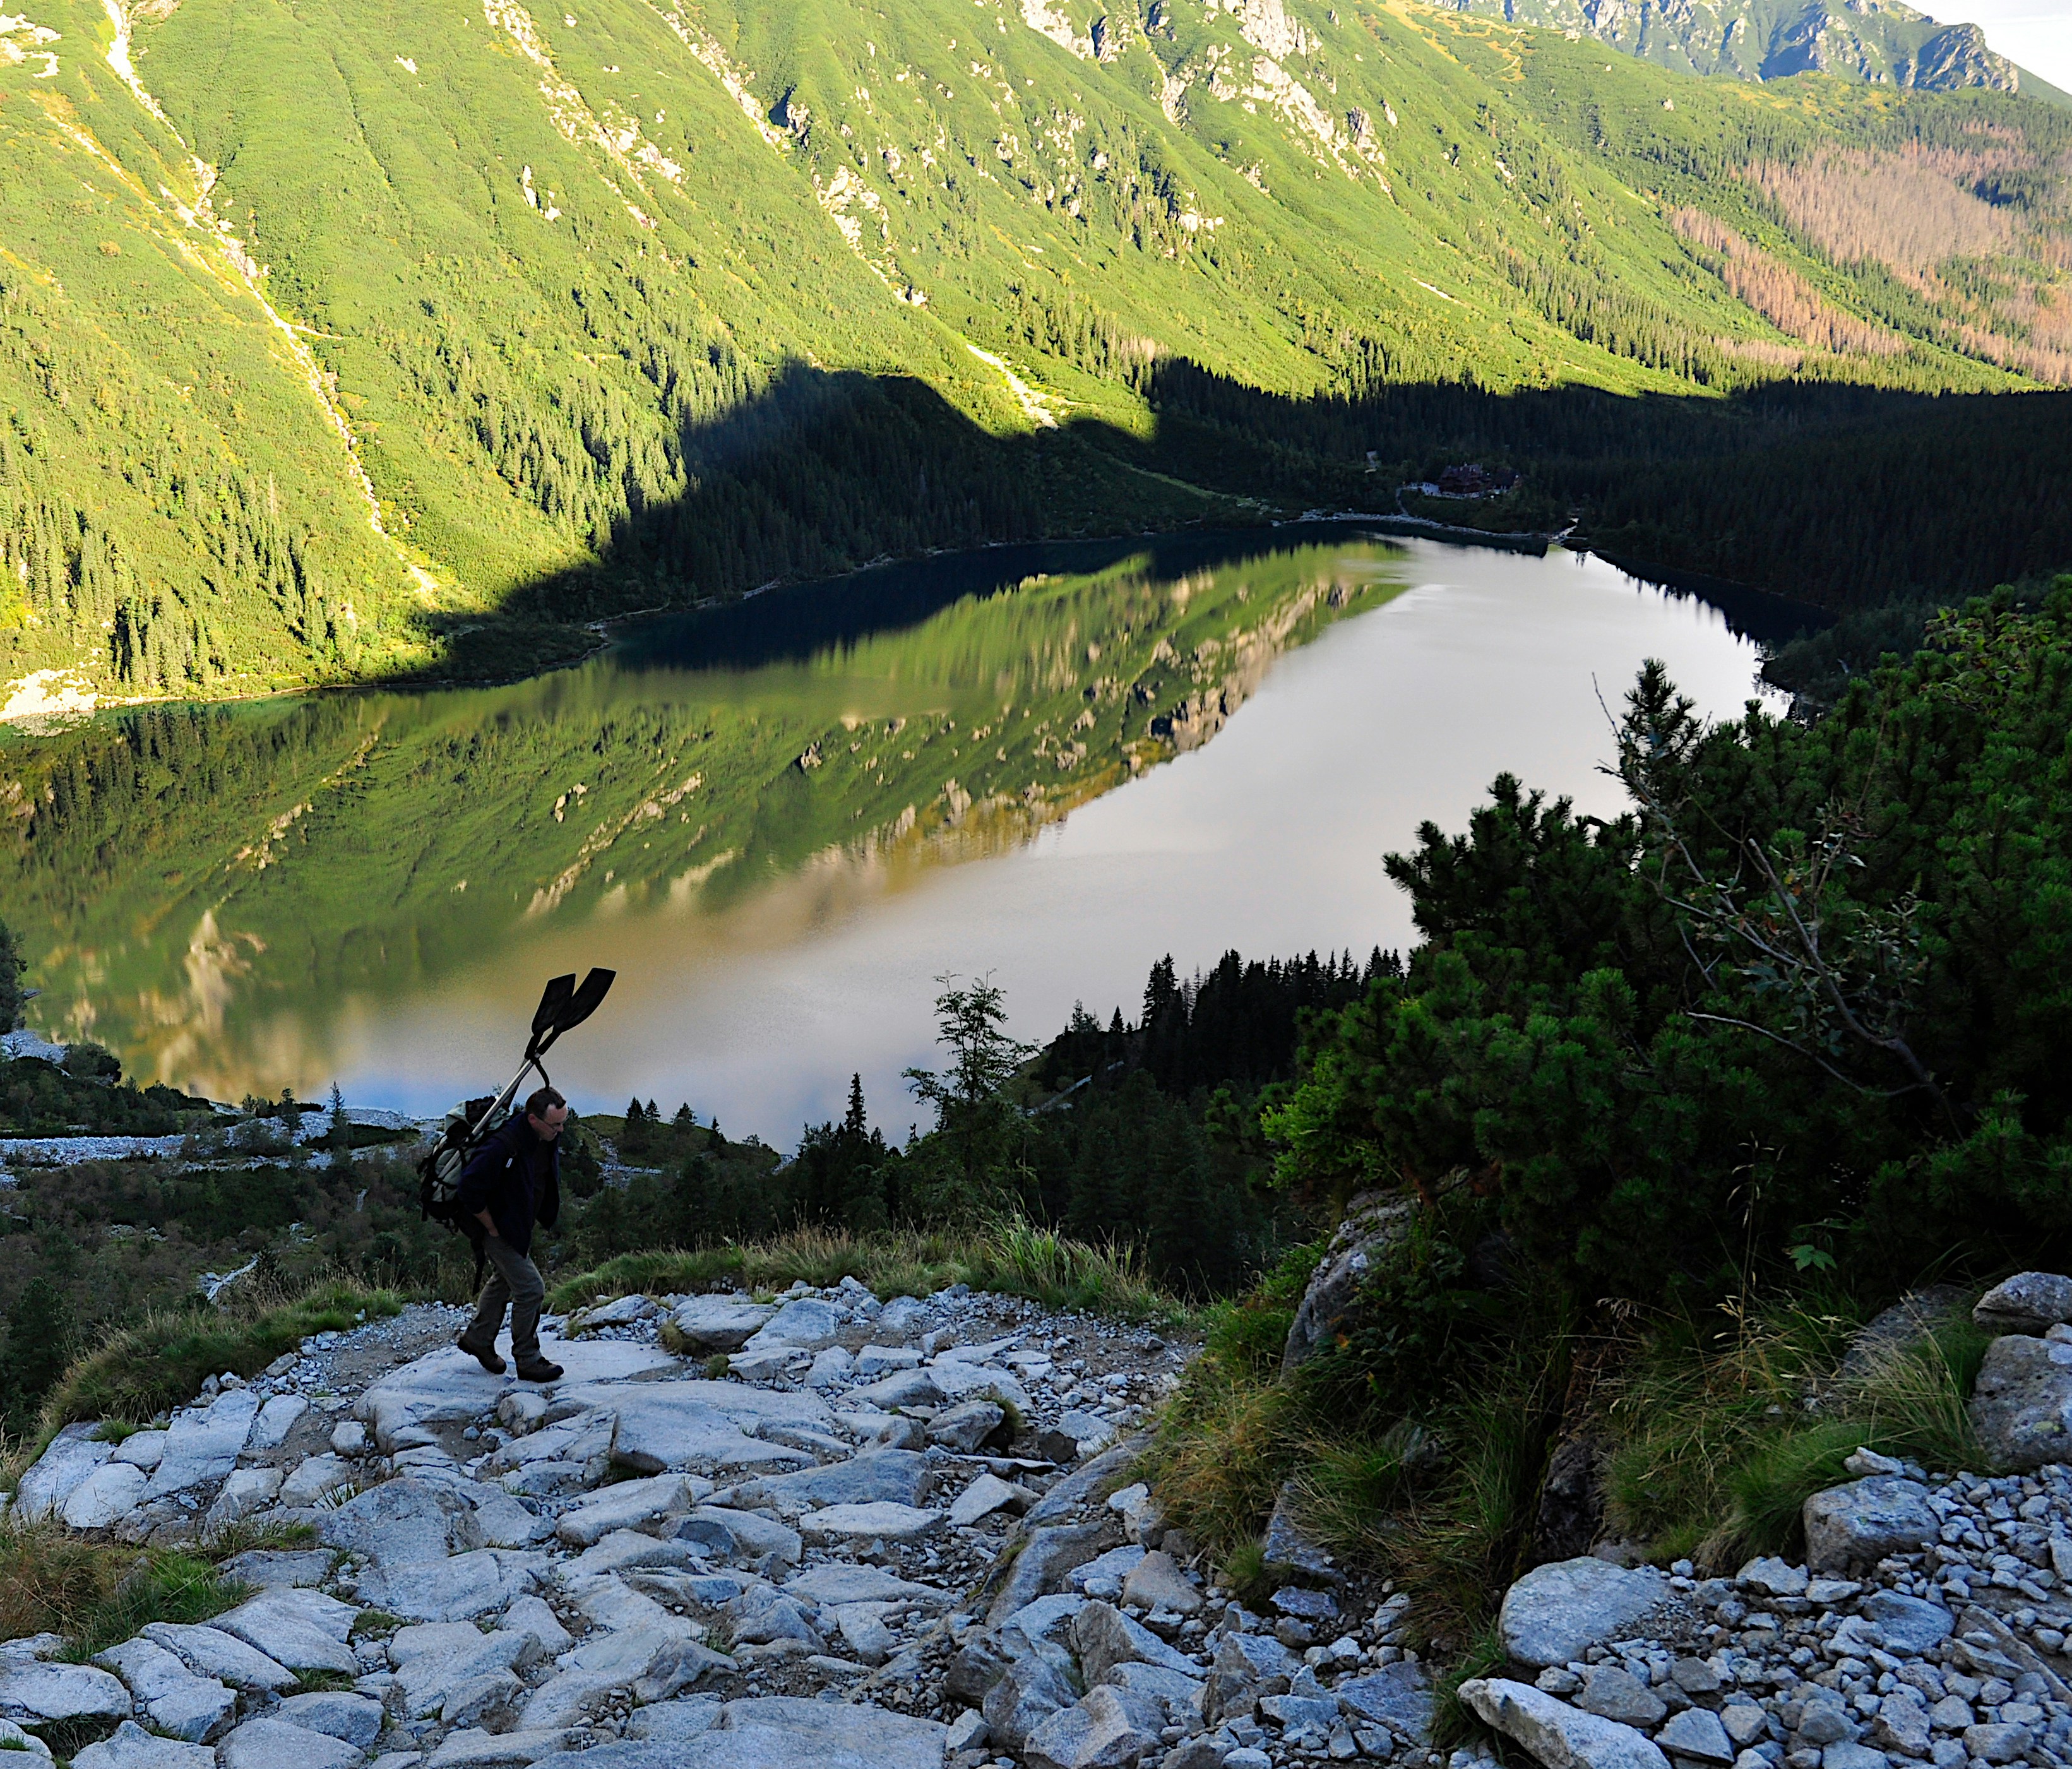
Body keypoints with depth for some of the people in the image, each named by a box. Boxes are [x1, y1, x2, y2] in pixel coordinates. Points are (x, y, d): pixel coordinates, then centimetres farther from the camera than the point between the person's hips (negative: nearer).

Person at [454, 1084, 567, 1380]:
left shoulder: (548, 1137, -7)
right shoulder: (504, 1146, -36)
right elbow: (470, 1189, -33)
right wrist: (492, 1229, -22)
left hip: (520, 1222, 9)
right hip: (499, 1228, -9)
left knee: (504, 1281, 24)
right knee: (530, 1289, -7)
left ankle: (477, 1339, 44)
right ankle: (528, 1362, 7)